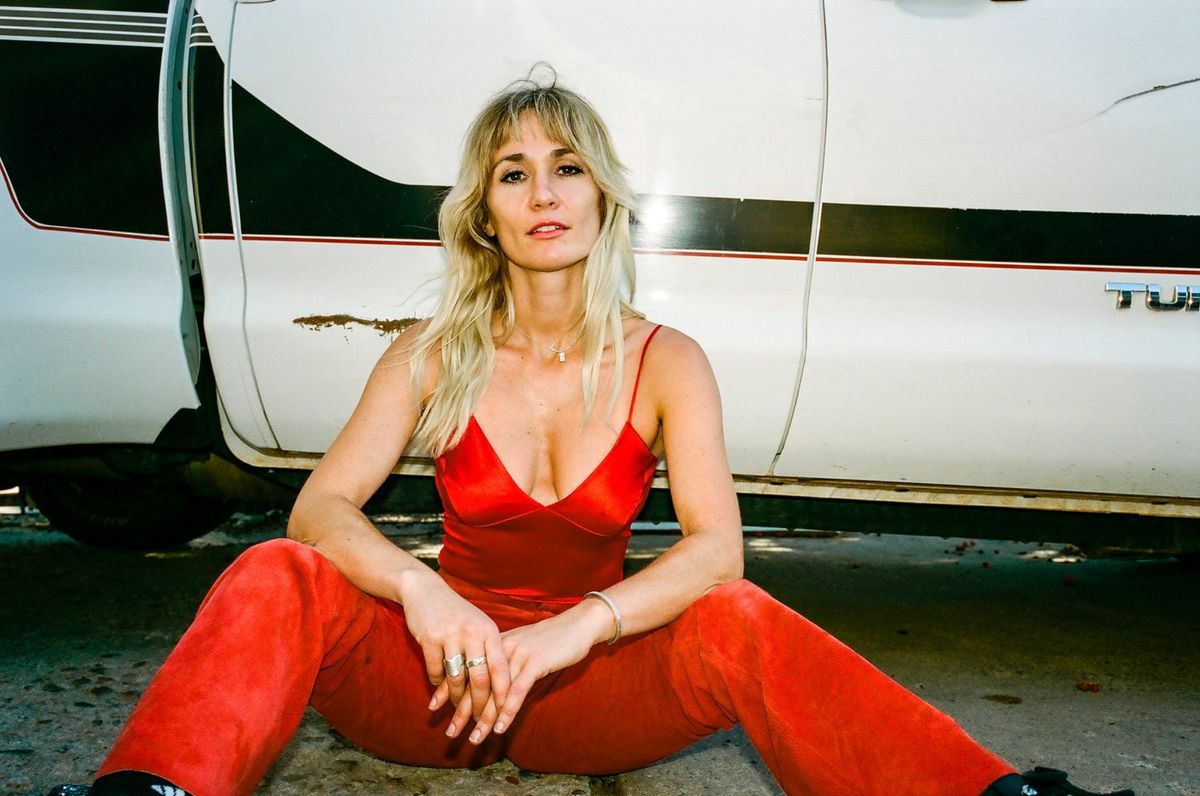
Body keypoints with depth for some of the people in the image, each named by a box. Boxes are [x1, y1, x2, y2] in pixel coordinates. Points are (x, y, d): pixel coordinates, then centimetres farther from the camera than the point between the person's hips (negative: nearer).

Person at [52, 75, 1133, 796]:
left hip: (588, 683, -1)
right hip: (443, 670, 1)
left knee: (737, 620, -31)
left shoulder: (665, 362, -2)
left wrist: (570, 633, -32)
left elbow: (716, 545, -16)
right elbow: (320, 506, -10)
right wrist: (419, 590, -32)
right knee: (278, 577, -26)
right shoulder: (435, 357, 0)